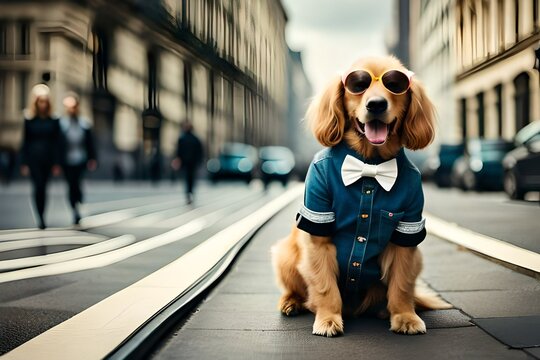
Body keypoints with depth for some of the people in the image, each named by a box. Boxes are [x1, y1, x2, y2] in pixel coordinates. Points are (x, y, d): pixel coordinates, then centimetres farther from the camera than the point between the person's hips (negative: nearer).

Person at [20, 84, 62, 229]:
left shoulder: (53, 120, 2)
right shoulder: (29, 119, 0)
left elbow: (56, 142, 4)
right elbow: (25, 141, 2)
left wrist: (56, 163, 1)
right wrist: (24, 163, -1)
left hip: (47, 158, 1)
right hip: (33, 158, -1)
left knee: (42, 187, 7)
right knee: (39, 186, -10)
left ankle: (41, 217, 17)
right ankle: (41, 218, -7)